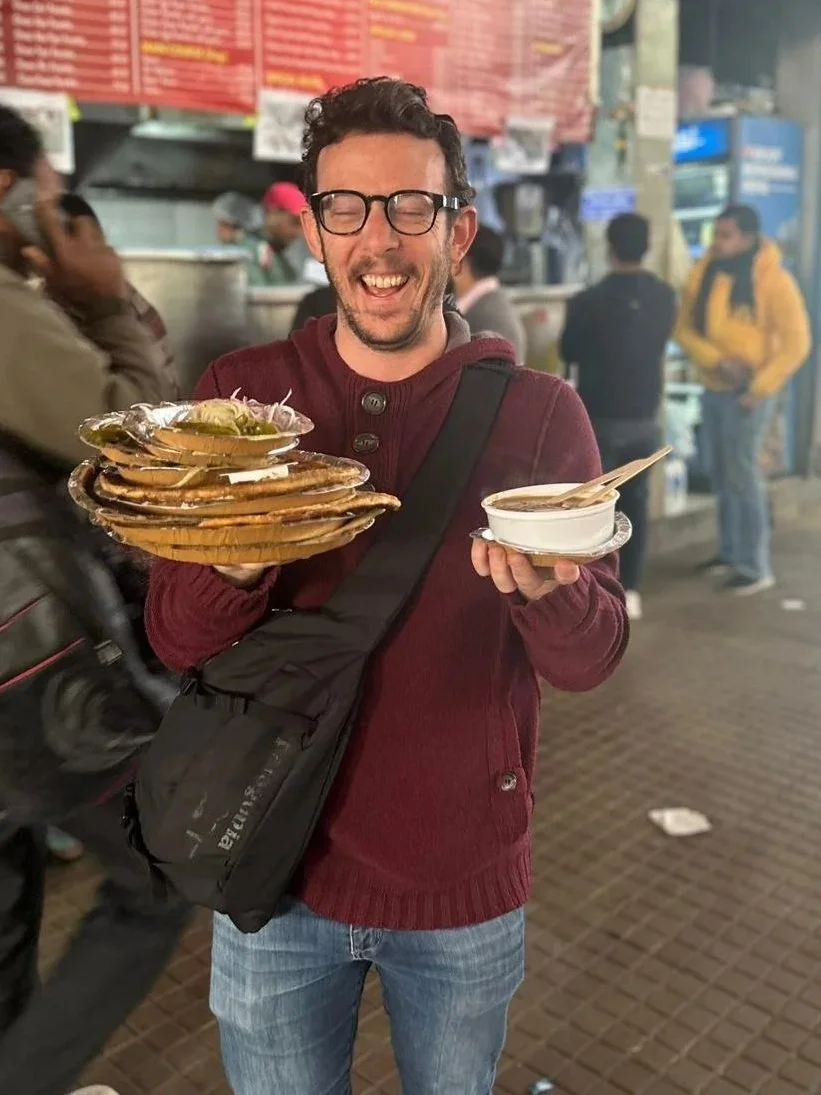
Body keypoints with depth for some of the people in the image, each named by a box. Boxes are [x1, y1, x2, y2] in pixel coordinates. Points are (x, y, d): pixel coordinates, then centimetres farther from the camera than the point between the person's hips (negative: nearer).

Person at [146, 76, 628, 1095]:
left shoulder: (539, 413, -9)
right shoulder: (239, 392, -7)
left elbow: (592, 658, -9)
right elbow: (173, 639, -7)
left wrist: (546, 591, -31)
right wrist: (237, 567, -30)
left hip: (466, 885, 0)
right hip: (277, 872, 1)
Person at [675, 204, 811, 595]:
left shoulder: (773, 281, -14)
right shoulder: (703, 273, 0)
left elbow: (796, 343, -13)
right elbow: (684, 329, -1)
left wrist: (759, 388, -17)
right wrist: (717, 361, -16)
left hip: (748, 392, -6)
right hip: (712, 388, 6)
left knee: (743, 475, -6)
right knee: (722, 475, 13)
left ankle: (756, 567, 3)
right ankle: (730, 552, 27)